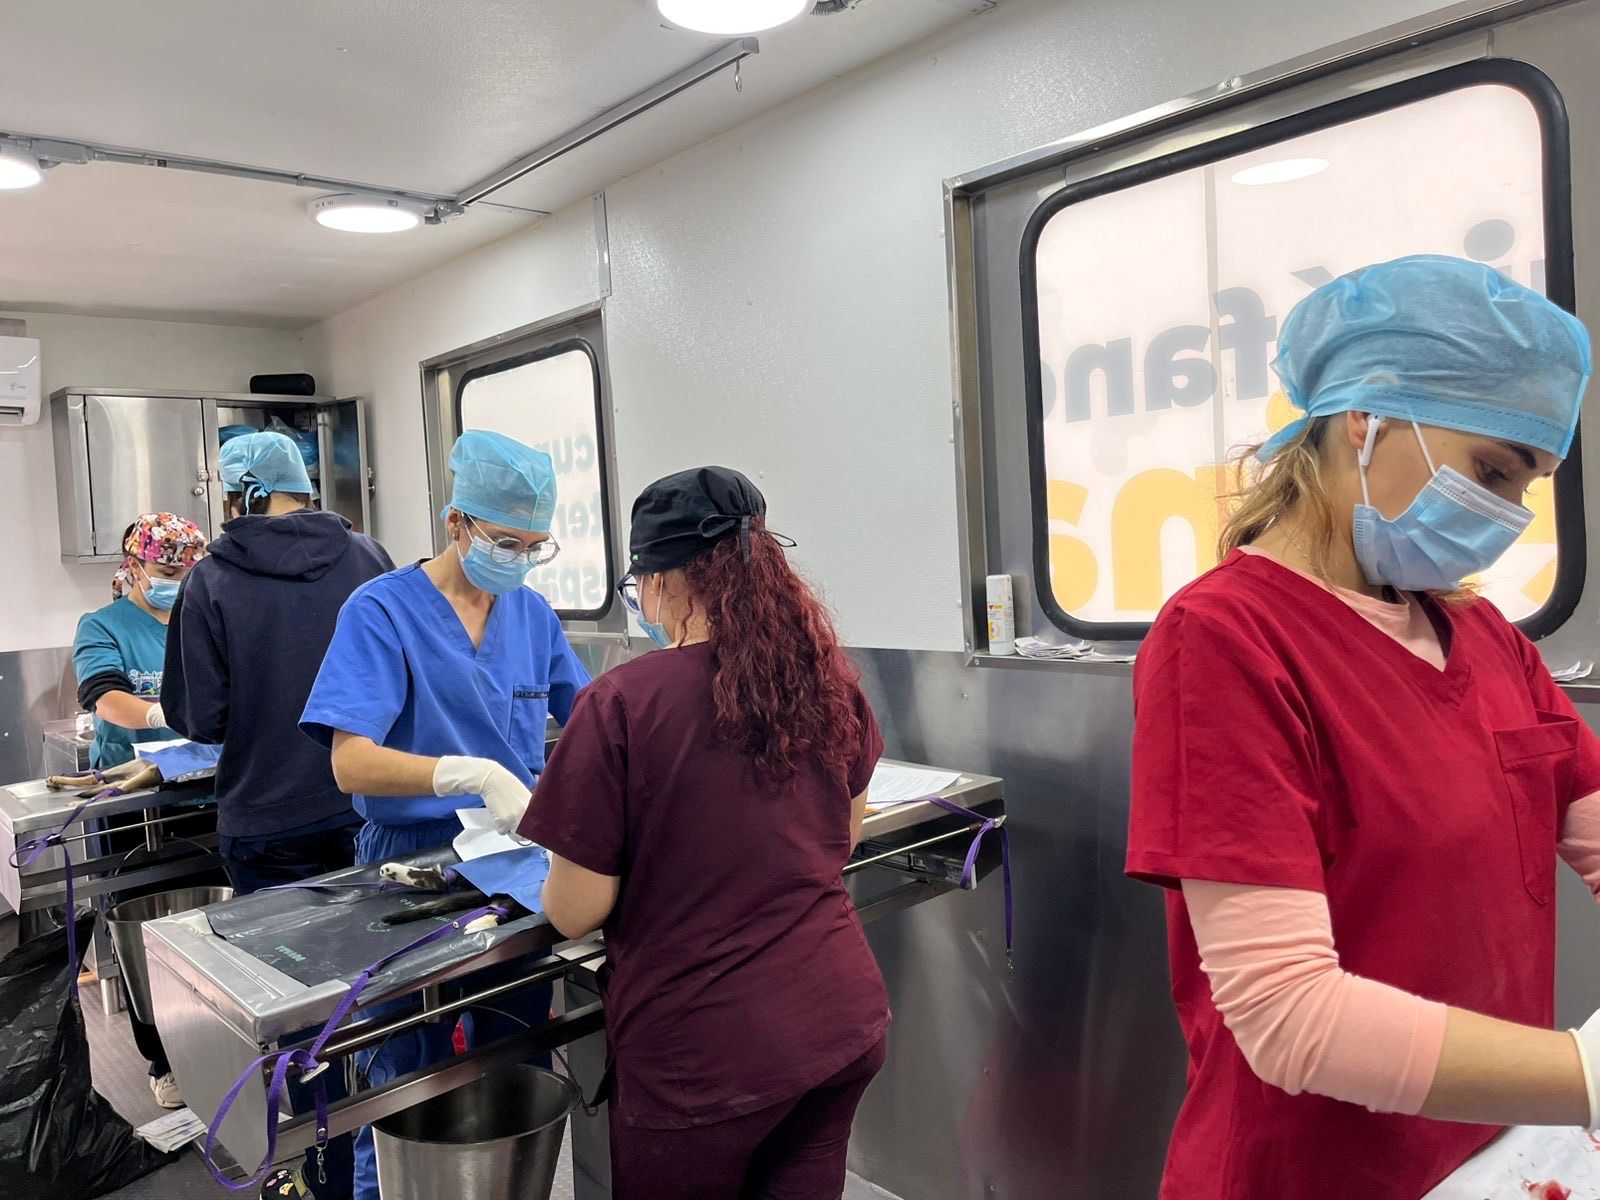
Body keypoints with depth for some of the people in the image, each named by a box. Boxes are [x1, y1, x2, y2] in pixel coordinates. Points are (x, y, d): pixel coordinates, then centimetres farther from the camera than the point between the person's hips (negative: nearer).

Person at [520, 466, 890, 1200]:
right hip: (844, 1021, 5)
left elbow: (575, 913, -12)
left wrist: (559, 872, 9)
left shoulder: (623, 702, -19)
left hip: (706, 1053, -4)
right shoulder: (828, 678, -2)